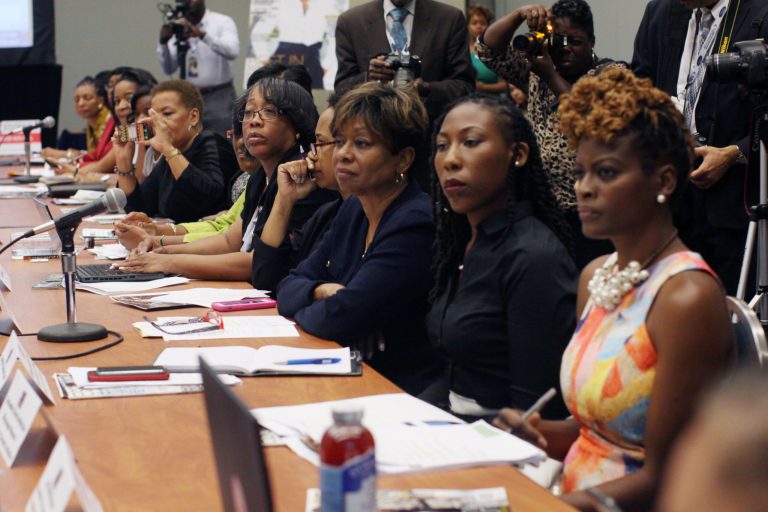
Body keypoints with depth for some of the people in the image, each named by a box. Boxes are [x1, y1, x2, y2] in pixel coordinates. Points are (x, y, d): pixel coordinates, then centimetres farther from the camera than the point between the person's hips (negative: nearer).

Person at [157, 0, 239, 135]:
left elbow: (233, 51, -21)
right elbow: (169, 69, 5)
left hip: (219, 97, -4)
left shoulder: (222, 22, -1)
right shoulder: (178, 27, 8)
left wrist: (202, 34, -31)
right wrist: (163, 42, -12)